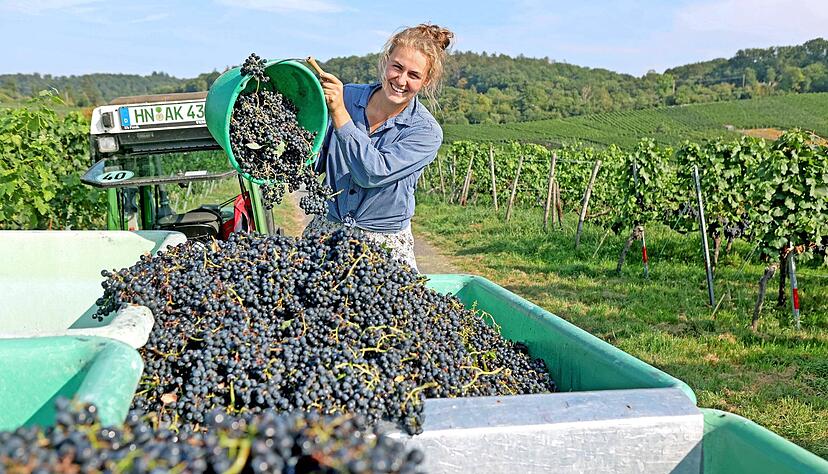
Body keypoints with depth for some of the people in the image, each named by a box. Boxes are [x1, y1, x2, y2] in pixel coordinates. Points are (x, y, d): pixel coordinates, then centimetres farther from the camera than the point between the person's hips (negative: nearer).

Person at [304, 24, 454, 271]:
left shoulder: (426, 132, -11)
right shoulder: (347, 96, -1)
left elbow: (373, 173, -24)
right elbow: (316, 163, 6)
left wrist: (339, 112, -24)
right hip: (326, 228, 2)